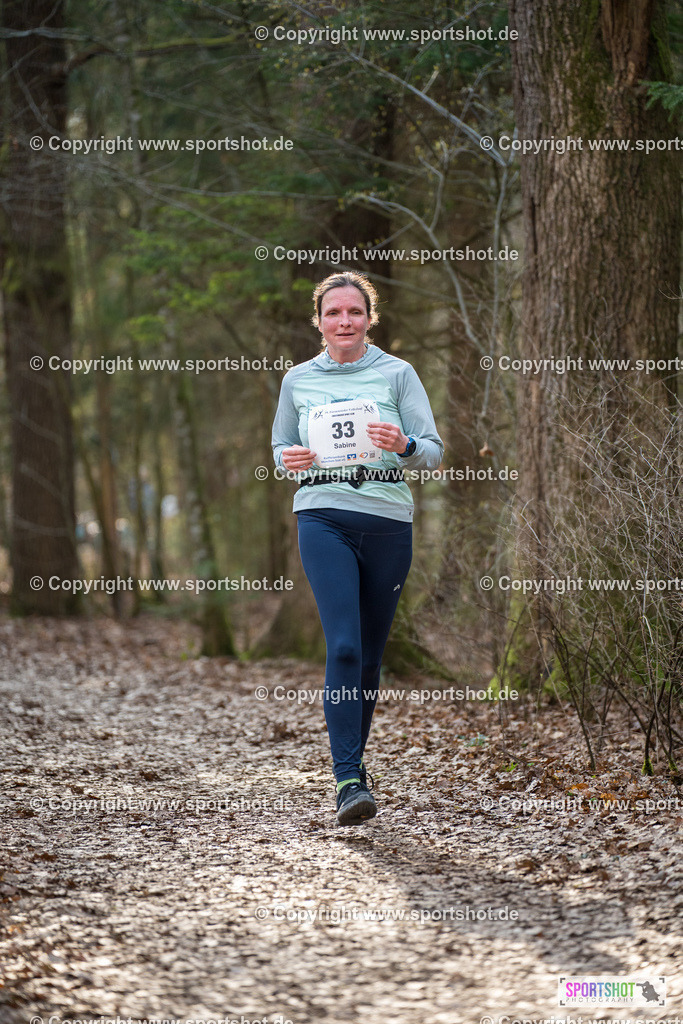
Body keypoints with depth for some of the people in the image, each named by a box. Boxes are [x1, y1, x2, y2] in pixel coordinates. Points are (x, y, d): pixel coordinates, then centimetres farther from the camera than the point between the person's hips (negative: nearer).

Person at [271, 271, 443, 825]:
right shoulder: (298, 380, 11)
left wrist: (405, 445, -21)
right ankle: (349, 780, -19)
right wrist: (292, 460, -3)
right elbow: (281, 447, 21)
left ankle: (352, 758, 27)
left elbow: (434, 452, 2)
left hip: (388, 519, 1)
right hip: (324, 516, -1)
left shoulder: (397, 373, 5)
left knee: (370, 653, 7)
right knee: (344, 645, -16)